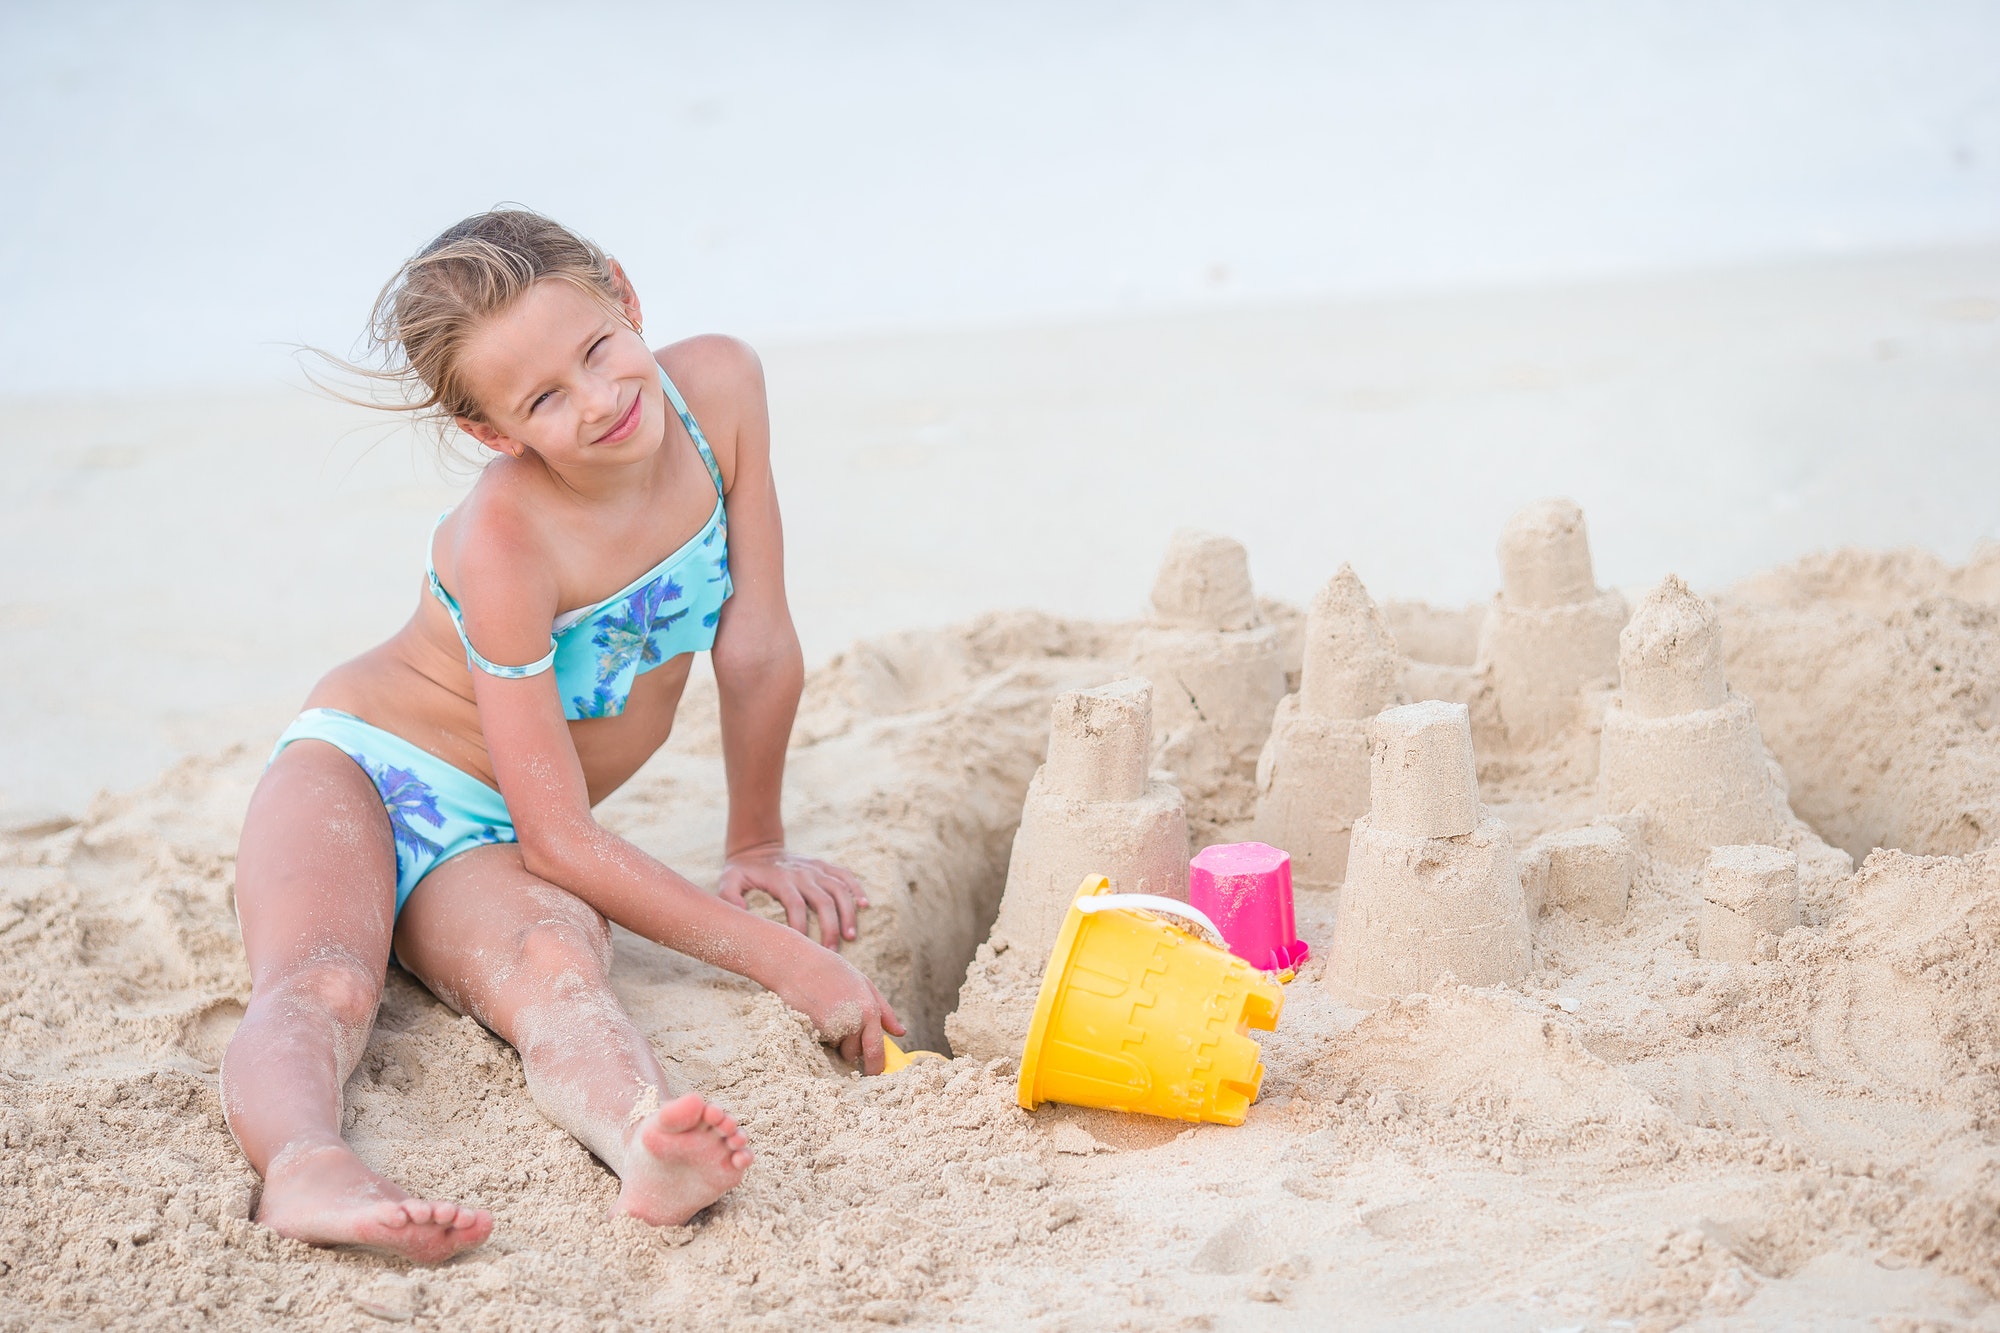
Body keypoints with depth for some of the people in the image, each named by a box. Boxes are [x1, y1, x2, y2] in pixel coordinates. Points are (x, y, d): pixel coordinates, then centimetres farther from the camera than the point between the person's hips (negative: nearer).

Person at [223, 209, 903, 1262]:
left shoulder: (719, 387, -14)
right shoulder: (505, 541, -29)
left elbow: (758, 649, -3)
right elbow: (561, 839, -26)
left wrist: (757, 844, 6)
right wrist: (787, 960, -27)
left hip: (487, 849, 2)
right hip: (356, 773, -2)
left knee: (552, 957, -35)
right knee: (323, 987, -36)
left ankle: (642, 1142, -64)